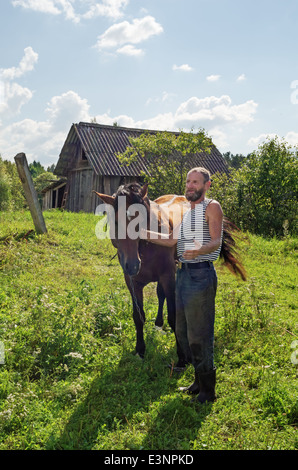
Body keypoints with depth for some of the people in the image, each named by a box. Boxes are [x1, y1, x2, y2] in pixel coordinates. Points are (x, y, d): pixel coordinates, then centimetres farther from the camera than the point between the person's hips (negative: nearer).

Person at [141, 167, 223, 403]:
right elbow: (171, 240, 23)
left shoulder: (212, 207, -4)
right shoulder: (186, 211, 21)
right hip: (183, 273, 9)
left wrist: (199, 250, -36)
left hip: (201, 275, -8)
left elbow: (216, 242, -16)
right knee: (182, 331, 13)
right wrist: (141, 233, 17)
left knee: (199, 334, -6)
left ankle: (208, 391, 7)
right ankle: (200, 381, 28)